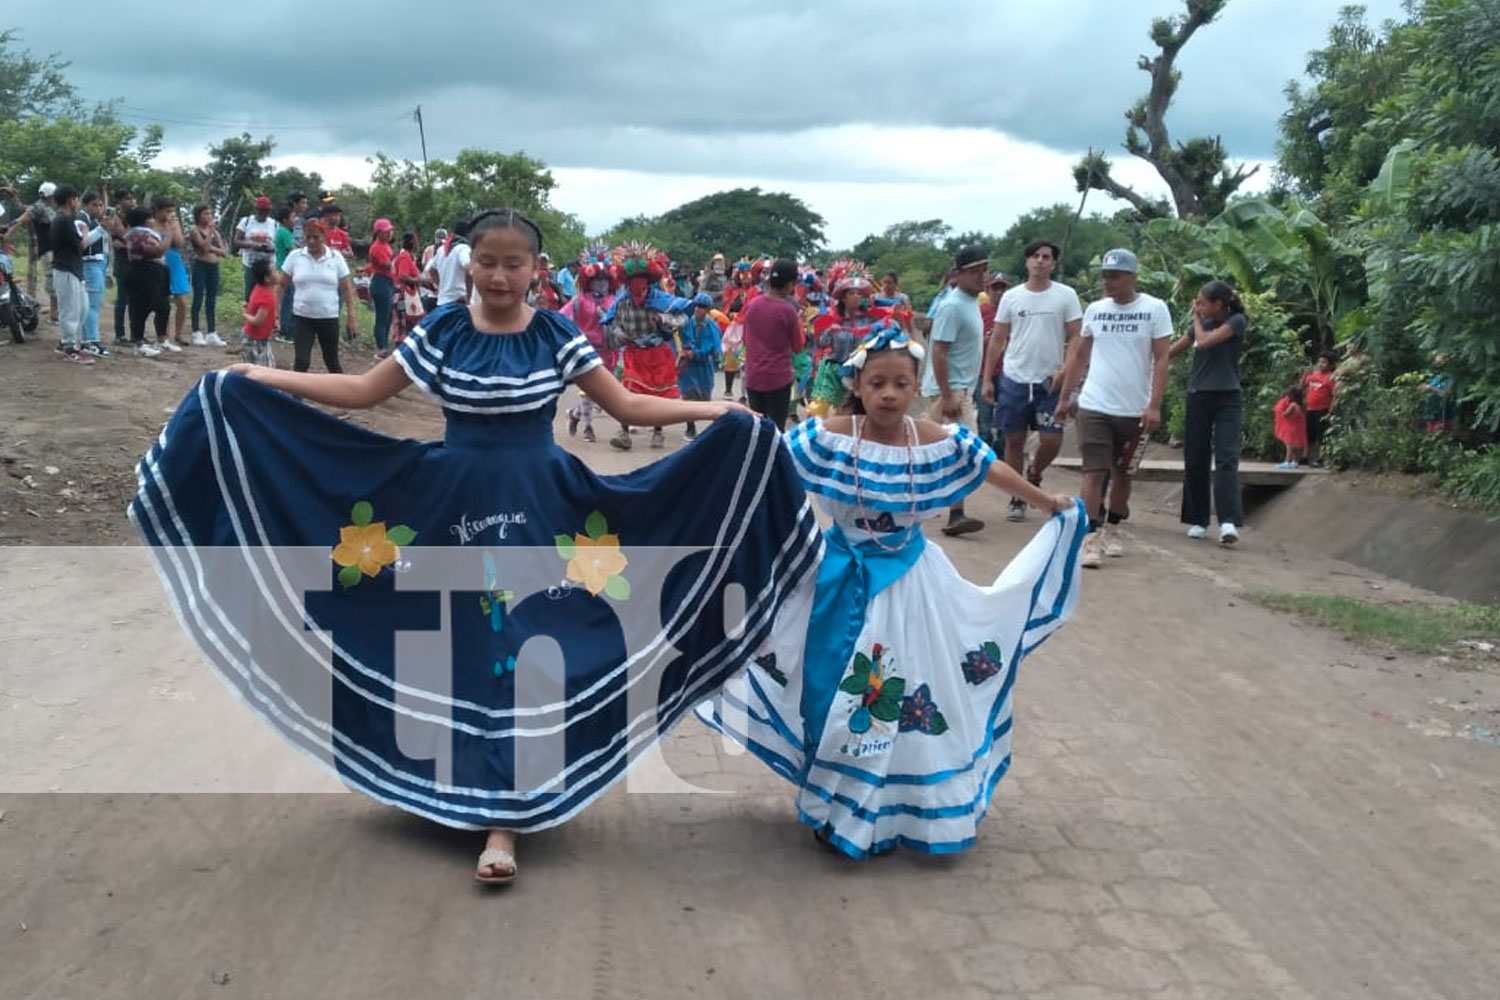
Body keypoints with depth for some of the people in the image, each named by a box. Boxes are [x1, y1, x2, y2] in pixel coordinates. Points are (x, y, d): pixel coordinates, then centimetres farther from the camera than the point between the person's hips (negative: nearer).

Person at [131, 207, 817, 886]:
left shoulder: (556, 336, -2)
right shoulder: (441, 331, -1)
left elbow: (627, 407, 1)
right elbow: (363, 391, 4)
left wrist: (716, 412, -9)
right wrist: (262, 379, -2)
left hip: (534, 509, -1)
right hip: (455, 505, 1)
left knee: (516, 651, -2)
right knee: (457, 647, 7)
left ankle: (503, 817, 5)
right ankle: (466, 784, 30)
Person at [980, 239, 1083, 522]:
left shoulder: (1066, 295, 1)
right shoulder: (1011, 296, 5)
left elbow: (1076, 338, 0)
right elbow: (997, 339, 8)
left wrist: (1064, 371, -14)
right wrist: (987, 379, 3)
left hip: (1049, 382, -1)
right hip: (1014, 379, 1)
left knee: (1051, 440, -7)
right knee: (1014, 440, 5)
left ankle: (1033, 476, 24)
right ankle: (1017, 499, 17)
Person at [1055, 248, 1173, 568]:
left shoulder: (1155, 309, -3)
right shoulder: (1094, 310, 5)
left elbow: (1161, 359, -6)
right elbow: (1079, 356, 12)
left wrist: (1154, 406, -14)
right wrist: (1065, 398, 9)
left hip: (1134, 410, -1)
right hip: (1094, 407, 1)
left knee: (1122, 473, 13)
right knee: (1094, 471, -7)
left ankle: (1112, 530, 28)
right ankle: (1091, 536, -8)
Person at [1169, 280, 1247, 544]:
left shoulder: (1236, 321, -5)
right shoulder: (1201, 324, 11)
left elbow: (1205, 342, -16)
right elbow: (1170, 352, 17)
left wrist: (1197, 318, -1)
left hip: (1227, 398, -5)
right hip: (1199, 397, 5)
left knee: (1226, 458, -14)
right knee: (1195, 461, 4)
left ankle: (1229, 522, -23)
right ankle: (1198, 521, 12)